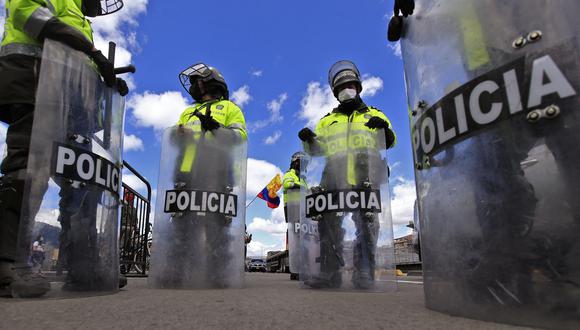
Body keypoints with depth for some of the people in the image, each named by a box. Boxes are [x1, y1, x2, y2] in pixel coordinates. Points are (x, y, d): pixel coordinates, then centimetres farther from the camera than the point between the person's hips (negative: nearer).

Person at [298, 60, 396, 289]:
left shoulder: (373, 115, 21)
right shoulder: (328, 120, 26)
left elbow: (390, 142, 7)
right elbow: (317, 149, 15)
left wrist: (384, 128, -14)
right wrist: (309, 139, -7)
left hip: (365, 178, -1)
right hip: (334, 179, 2)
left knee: (366, 224, -4)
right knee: (329, 223, -3)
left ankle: (364, 272, 2)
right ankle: (330, 273, 2)